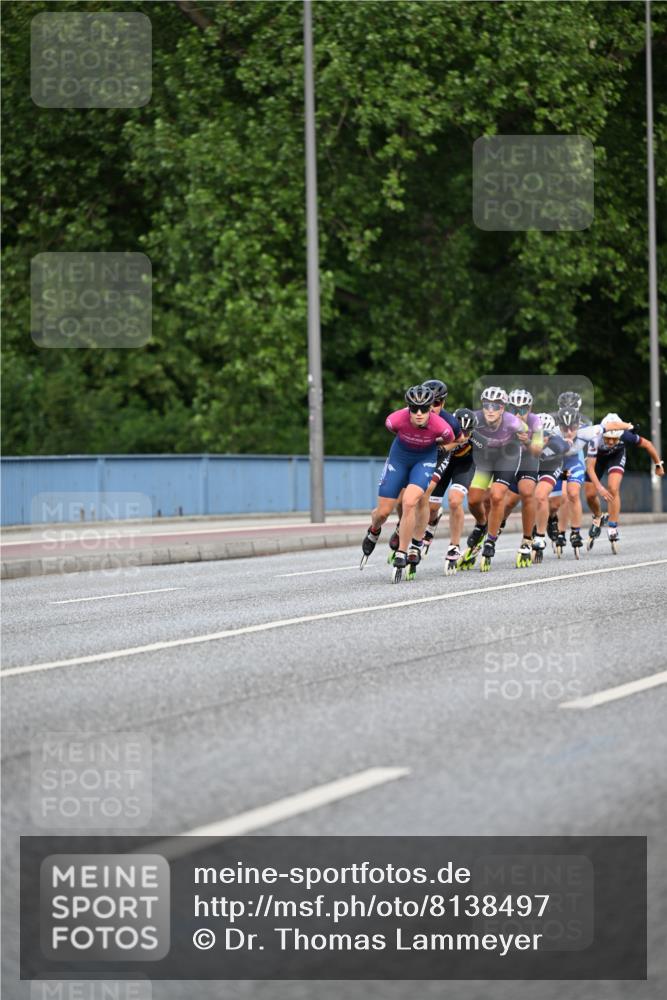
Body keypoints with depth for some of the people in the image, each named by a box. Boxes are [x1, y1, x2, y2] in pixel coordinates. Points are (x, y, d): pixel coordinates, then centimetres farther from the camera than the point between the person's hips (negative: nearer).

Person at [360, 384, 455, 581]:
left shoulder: (441, 427, -32)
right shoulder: (396, 420, -31)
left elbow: (448, 441, -6)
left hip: (425, 458, -2)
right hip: (400, 456, 2)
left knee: (410, 503, -25)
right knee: (383, 512, 3)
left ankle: (401, 557, -12)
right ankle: (373, 533, 41)